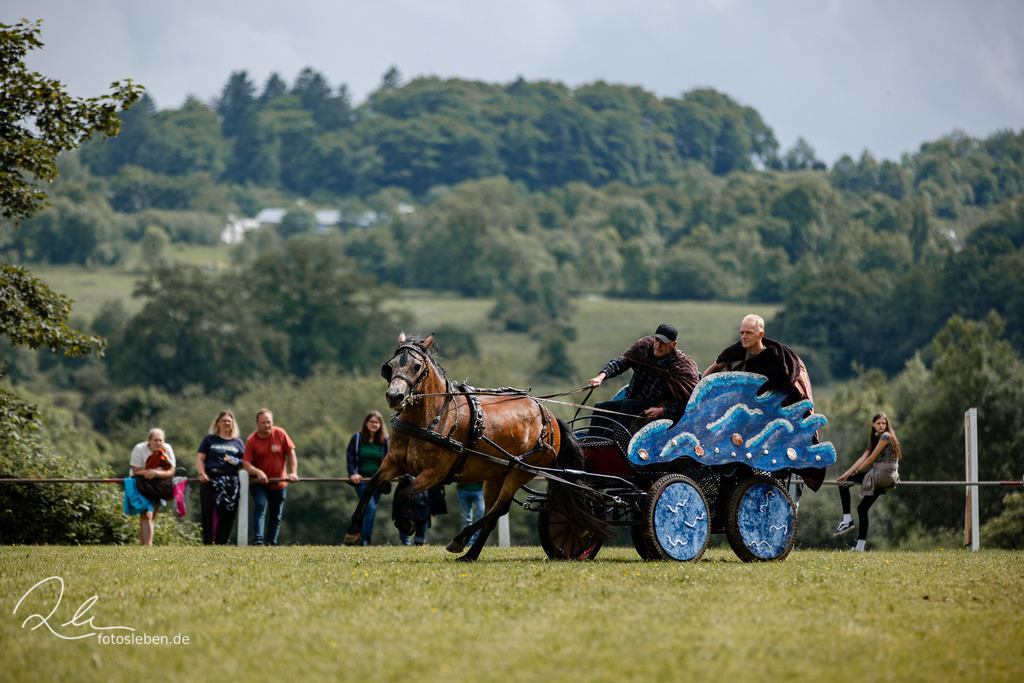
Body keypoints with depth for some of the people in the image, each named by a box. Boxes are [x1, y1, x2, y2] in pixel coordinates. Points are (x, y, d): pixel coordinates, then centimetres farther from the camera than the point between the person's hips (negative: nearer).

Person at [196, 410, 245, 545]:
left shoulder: (237, 442, 19)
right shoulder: (209, 440, 16)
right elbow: (200, 458, 10)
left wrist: (236, 462, -5)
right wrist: (202, 473, -8)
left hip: (231, 483, 1)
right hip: (210, 481, -1)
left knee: (228, 514, -6)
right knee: (209, 513, -7)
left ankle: (221, 542, -3)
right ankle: (208, 542, -5)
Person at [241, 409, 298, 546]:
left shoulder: (280, 434, -5)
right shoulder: (251, 440, -8)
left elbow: (291, 454, -1)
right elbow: (246, 463, -13)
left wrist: (293, 472, -12)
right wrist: (258, 472, -30)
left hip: (279, 483, 2)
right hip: (259, 483, -2)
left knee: (276, 515, 9)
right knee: (260, 506, -22)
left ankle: (271, 542, 20)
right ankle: (258, 540, -30)